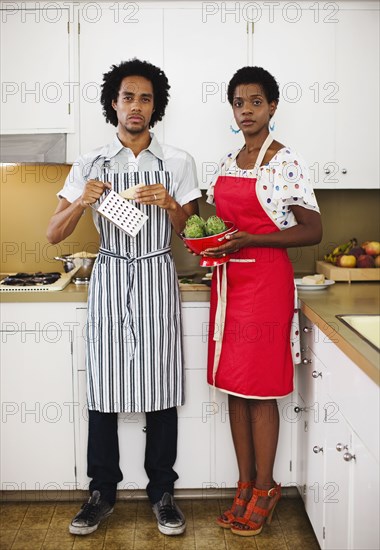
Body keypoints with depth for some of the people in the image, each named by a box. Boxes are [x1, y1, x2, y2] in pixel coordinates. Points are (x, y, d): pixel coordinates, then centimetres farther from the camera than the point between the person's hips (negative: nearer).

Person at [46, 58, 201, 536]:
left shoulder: (178, 162, 7)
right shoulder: (90, 164, 7)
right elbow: (53, 234, 3)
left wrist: (167, 203, -12)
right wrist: (82, 201, -16)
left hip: (157, 280, 0)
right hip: (109, 279, 1)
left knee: (161, 387, 2)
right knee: (103, 387, 4)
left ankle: (162, 492, 18)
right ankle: (102, 492, 20)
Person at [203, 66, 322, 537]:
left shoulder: (287, 162, -7)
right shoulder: (226, 164, 12)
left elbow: (312, 231, -10)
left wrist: (249, 240, -18)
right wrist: (207, 241, -1)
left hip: (266, 282, -6)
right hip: (227, 281, 7)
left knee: (259, 389, 0)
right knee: (233, 385, 10)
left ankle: (264, 490, 17)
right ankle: (245, 487, 23)